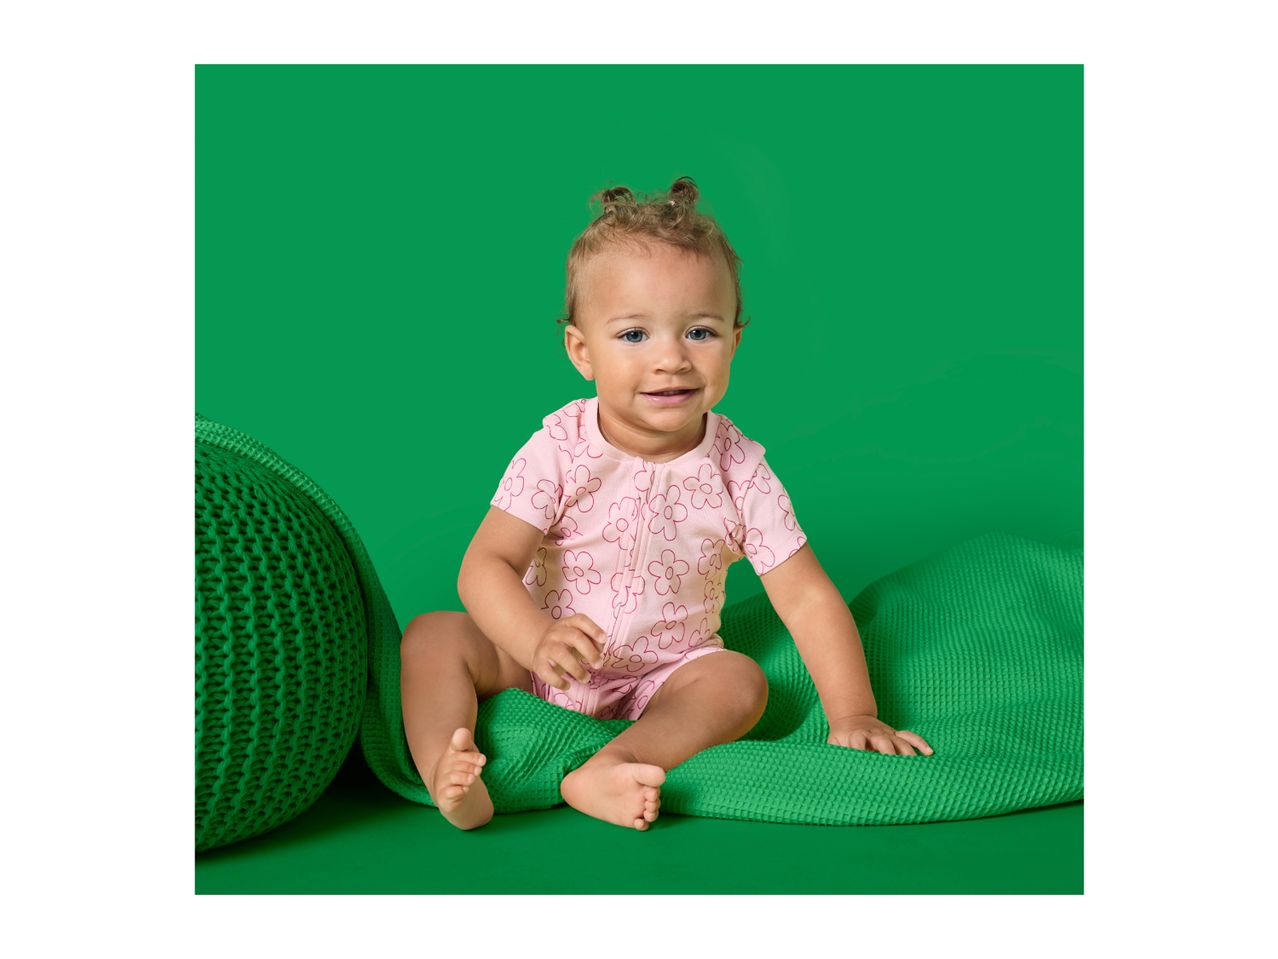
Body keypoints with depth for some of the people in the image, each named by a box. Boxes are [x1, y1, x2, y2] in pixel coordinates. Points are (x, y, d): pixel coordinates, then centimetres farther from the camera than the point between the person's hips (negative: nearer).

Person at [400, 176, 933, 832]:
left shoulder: (738, 471, -12)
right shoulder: (559, 451, -15)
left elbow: (807, 598, -10)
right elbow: (487, 564, -19)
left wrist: (852, 715, -19)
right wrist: (538, 640, -40)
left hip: (664, 677, 1)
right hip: (540, 663, 0)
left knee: (740, 680, -25)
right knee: (432, 636, -18)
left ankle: (602, 772, -40)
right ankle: (448, 775, -38)